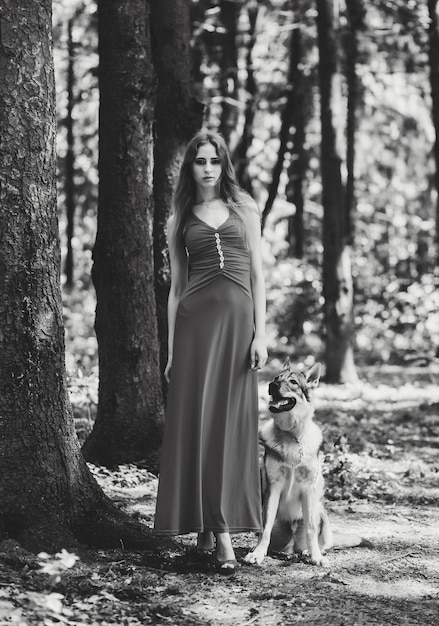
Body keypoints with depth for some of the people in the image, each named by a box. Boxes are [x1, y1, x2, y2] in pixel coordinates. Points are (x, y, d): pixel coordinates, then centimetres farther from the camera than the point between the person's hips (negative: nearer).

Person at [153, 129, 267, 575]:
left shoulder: (245, 209, 12)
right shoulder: (180, 221, 14)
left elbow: (257, 274, 8)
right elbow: (176, 286, 13)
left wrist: (261, 333, -2)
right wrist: (171, 348, 7)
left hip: (238, 317, 0)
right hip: (194, 319, 0)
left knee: (230, 420, -4)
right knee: (194, 417, -6)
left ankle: (217, 525, -1)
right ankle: (217, 533, -2)